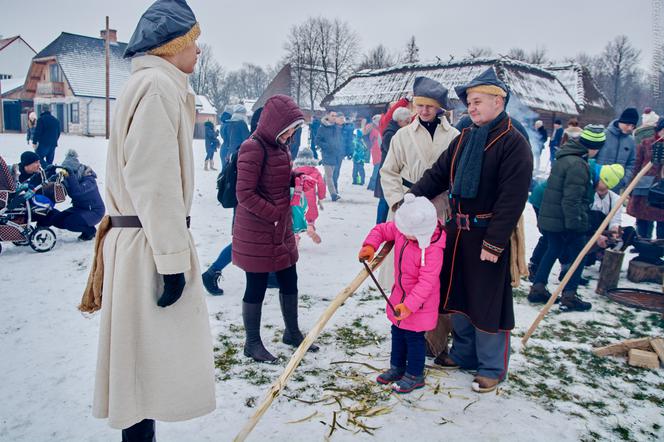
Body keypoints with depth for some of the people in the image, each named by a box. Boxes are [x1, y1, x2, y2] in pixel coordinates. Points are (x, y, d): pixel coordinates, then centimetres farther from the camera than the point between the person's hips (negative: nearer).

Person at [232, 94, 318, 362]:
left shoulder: (279, 145, 8)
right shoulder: (253, 148, -19)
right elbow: (245, 194, -21)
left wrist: (295, 175, 0)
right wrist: (274, 215, -17)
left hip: (281, 228, 9)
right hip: (256, 231, -9)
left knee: (289, 281, 16)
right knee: (257, 286, 4)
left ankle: (292, 332, 34)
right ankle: (252, 343, 21)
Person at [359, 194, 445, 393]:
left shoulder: (433, 249, -32)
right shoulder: (402, 228, -12)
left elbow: (427, 281, -32)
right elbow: (381, 230, 4)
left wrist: (409, 305, -35)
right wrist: (370, 245, -15)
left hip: (420, 302, -8)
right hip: (400, 294, 8)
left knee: (413, 337, 5)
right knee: (397, 332, 21)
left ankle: (415, 375, 25)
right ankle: (397, 367, 40)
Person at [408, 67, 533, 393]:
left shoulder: (513, 143, -12)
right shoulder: (464, 139, 11)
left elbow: (512, 198, -18)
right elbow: (437, 175, 9)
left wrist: (494, 243, -21)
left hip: (488, 236, -7)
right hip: (458, 232, 8)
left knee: (489, 303, 3)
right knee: (458, 296, 18)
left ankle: (493, 368, 22)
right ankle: (464, 354, 36)